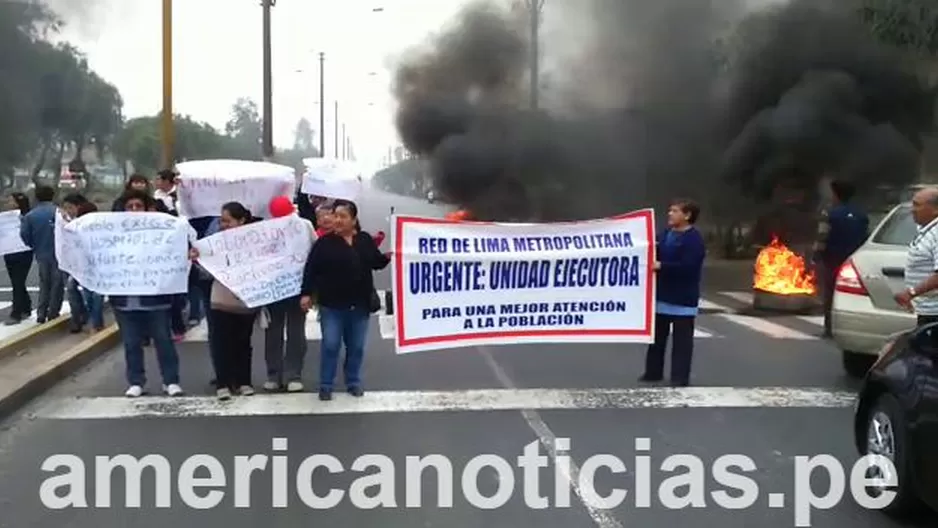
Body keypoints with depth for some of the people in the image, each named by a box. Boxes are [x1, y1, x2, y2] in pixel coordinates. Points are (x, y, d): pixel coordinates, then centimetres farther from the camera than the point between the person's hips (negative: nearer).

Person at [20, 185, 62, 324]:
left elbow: (24, 235, -4)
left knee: (44, 284, 16)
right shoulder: (58, 212, -11)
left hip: (41, 255, 3)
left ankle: (41, 314, 11)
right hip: (58, 253, -3)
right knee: (57, 283, 7)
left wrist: (35, 247, 13)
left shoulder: (30, 215, -2)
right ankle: (53, 313, 6)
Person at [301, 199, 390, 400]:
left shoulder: (365, 240, 4)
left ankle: (354, 382, 25)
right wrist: (306, 293, -14)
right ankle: (326, 385, 10)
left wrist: (389, 257, -8)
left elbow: (377, 263, 13)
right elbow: (311, 269, -7)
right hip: (332, 305, -3)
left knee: (356, 346, 11)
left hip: (360, 305, 3)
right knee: (330, 345, -1)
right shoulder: (324, 242, -5)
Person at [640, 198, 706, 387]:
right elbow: (655, 253, 19)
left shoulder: (694, 239, -14)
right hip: (662, 294, 8)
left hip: (682, 298, -8)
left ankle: (680, 377, 2)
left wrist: (661, 266, -25)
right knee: (657, 336, 14)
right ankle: (653, 372, 25)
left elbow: (687, 266, -24)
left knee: (681, 339, -1)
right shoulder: (665, 234, 9)